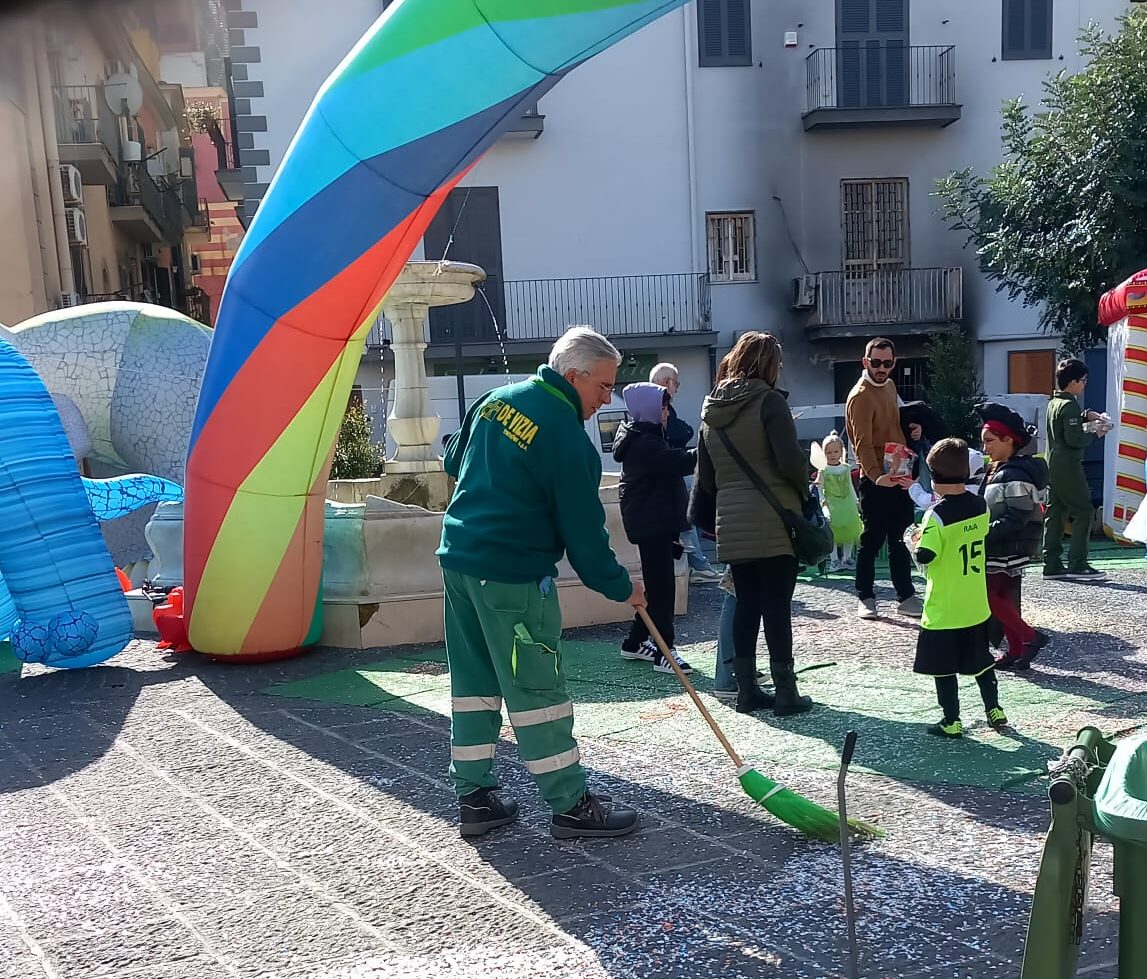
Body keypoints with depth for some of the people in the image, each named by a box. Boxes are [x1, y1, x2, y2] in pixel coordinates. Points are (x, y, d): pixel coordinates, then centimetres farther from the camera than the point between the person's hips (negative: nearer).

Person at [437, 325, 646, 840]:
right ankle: (571, 805, 10)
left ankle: (474, 798, 22)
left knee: (473, 682, 13)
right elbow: (583, 528, -12)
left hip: (458, 557, 8)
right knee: (537, 689, 0)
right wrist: (621, 587, 1)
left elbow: (455, 464, 20)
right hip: (513, 575, -8)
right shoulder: (567, 438, -16)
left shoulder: (495, 400, 8)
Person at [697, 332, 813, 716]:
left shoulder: (711, 409, 11)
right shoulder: (769, 400, -8)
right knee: (777, 605, 0)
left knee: (746, 604, 11)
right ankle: (785, 692, 6)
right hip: (774, 522, -5)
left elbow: (704, 478, 12)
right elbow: (790, 460, -16)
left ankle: (746, 689, 15)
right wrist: (803, 491, 1)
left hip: (732, 524, 6)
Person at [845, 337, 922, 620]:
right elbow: (863, 443, -25)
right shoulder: (860, 396, -16)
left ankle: (906, 597, 23)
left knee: (899, 540, 14)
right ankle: (866, 598, 14)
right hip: (876, 480, -8)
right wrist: (876, 476, -39)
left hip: (898, 476, 8)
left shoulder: (889, 385, 10)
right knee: (872, 540, 1)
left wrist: (912, 428, 6)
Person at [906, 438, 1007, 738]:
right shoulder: (980, 506, -1)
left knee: (943, 667, 6)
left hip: (943, 608, -6)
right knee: (980, 659, 21)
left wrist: (917, 541, -3)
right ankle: (994, 710, 26)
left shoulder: (937, 515, -20)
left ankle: (951, 722, 11)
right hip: (976, 604, 6)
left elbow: (924, 557, -24)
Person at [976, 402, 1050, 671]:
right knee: (1004, 597, 13)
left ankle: (1030, 637, 1)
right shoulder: (998, 470, 11)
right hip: (1002, 548, 10)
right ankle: (1017, 652, 20)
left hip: (1008, 549, -10)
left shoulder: (1015, 475, -19)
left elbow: (1017, 518, -24)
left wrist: (984, 533, -24)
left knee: (987, 595, -6)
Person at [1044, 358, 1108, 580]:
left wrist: (1085, 416, 19)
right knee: (1083, 513, -3)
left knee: (1055, 514, 8)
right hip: (1068, 468, -9)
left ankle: (1052, 564, 9)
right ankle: (1077, 564, -4)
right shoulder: (1070, 405, -15)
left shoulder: (1053, 403, 13)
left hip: (1053, 467, 9)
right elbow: (1074, 439, -20)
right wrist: (1095, 434, -5)